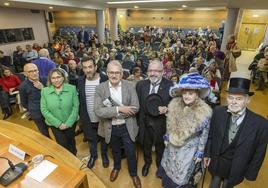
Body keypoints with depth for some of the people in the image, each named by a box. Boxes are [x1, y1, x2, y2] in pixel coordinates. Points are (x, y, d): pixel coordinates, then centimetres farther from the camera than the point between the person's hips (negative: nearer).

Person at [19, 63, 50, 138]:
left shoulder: (45, 80, -9)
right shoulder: (23, 86, -12)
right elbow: (24, 103, 2)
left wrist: (43, 88, -20)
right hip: (37, 114, -1)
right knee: (45, 134, 14)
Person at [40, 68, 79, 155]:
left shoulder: (72, 88, -11)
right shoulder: (44, 91, -9)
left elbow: (76, 106, -11)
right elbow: (44, 110, -9)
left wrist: (68, 123, -16)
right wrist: (58, 123, -15)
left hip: (70, 123, 0)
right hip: (55, 124, 0)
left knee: (71, 142, 22)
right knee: (63, 144, 11)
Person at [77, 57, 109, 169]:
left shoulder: (105, 79, -18)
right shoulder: (80, 81, -7)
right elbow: (79, 101, 2)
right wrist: (81, 116, 3)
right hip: (88, 119, 3)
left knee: (103, 138, 22)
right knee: (91, 139, 23)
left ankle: (104, 154, 48)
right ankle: (93, 155, 50)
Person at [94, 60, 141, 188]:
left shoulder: (130, 86, -11)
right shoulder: (100, 88, -12)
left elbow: (135, 107, -17)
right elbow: (98, 111, -20)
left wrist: (111, 113, -20)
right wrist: (119, 109, -28)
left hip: (127, 127, 0)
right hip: (111, 128, 1)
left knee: (131, 152, 16)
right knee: (115, 150, 26)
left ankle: (133, 173, 45)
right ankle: (116, 167, 56)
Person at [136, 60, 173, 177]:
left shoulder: (170, 86, -15)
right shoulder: (141, 85, -7)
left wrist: (166, 109, -27)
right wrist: (138, 121, -2)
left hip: (161, 125, -2)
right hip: (144, 123, 3)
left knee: (160, 148, 23)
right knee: (146, 146, 27)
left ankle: (160, 165, 55)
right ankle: (147, 162, 59)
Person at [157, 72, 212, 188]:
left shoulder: (204, 112, -24)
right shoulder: (174, 104, -15)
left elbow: (204, 135, -13)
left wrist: (200, 152, -6)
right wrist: (167, 137, 9)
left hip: (189, 149, -3)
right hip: (172, 145, 4)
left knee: (181, 176, 18)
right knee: (169, 168, 29)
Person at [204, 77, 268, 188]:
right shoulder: (218, 112, -19)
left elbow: (259, 152, -11)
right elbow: (211, 134, -5)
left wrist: (251, 174, -3)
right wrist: (207, 153, 0)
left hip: (236, 168, -1)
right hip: (216, 162, 2)